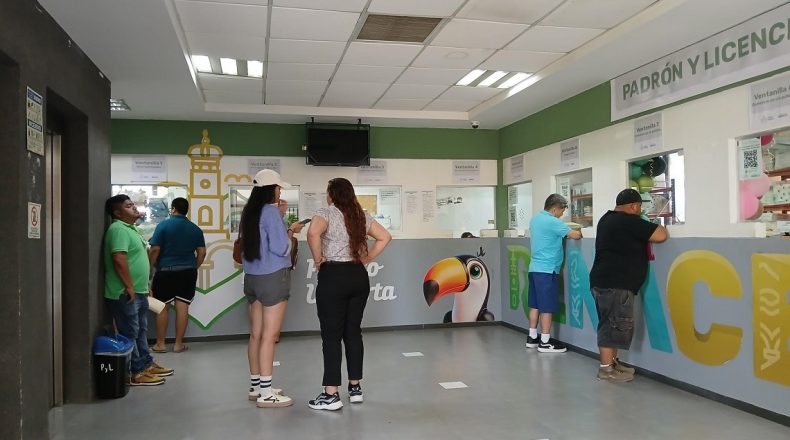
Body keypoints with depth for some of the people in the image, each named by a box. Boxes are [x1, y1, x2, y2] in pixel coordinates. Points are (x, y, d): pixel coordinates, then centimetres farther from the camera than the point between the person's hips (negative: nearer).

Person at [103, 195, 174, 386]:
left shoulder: (130, 228, 17)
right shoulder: (118, 230, -16)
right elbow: (119, 259, -26)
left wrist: (144, 287, 22)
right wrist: (129, 287, -24)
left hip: (138, 291, 10)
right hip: (125, 294, -10)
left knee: (141, 331, 18)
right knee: (130, 334, -3)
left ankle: (146, 364, 30)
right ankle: (135, 373, 4)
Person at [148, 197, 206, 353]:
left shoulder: (163, 225, -7)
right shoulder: (195, 229, 5)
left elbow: (155, 250, -11)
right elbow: (202, 253, 5)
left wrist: (151, 267, 3)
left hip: (165, 272, -3)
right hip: (188, 273, 3)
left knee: (162, 307, 8)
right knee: (183, 307, 4)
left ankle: (160, 343, 13)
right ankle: (178, 344, 10)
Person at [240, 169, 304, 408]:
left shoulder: (250, 211, 11)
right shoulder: (270, 210, -13)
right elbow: (279, 247, -18)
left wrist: (287, 230, 18)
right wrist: (290, 235, 1)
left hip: (253, 278, 8)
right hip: (273, 277, -8)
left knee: (256, 334, 12)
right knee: (269, 335, -4)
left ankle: (256, 386, 21)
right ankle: (266, 394, 0)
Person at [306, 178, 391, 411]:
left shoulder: (327, 213, -8)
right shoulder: (361, 215, 10)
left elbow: (313, 233, -28)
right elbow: (385, 237, 11)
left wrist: (318, 259, -13)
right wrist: (365, 259, 11)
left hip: (333, 276, -6)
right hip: (359, 276, 6)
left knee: (331, 335, 0)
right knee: (353, 332, 14)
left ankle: (331, 395, 3)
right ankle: (355, 388, 21)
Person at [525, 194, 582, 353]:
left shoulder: (534, 219, 12)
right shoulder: (552, 222, -15)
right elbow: (575, 235, -17)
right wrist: (580, 233, 6)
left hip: (535, 267, 9)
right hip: (547, 269, -9)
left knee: (536, 304, 13)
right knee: (547, 306, -3)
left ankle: (532, 338, 19)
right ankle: (545, 343, 2)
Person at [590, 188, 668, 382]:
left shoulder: (608, 218, 16)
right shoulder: (629, 221, -14)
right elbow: (661, 235, -14)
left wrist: (646, 228, 17)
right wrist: (657, 225, 8)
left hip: (605, 282, 10)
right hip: (615, 284, -10)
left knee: (611, 324, 15)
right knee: (614, 325, -6)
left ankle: (612, 363, 21)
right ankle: (606, 369, -2)